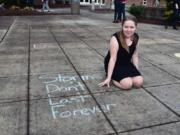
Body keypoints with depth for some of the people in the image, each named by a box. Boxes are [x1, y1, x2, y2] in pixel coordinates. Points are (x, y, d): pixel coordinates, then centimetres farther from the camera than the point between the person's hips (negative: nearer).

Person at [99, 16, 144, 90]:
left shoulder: (135, 37, -5)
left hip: (127, 64, 6)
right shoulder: (115, 38, -23)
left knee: (139, 82, -15)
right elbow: (113, 58, -26)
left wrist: (137, 72, 3)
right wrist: (108, 77, -25)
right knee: (127, 84, -26)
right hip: (114, 65, -6)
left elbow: (135, 56, 4)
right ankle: (113, 77, 3)